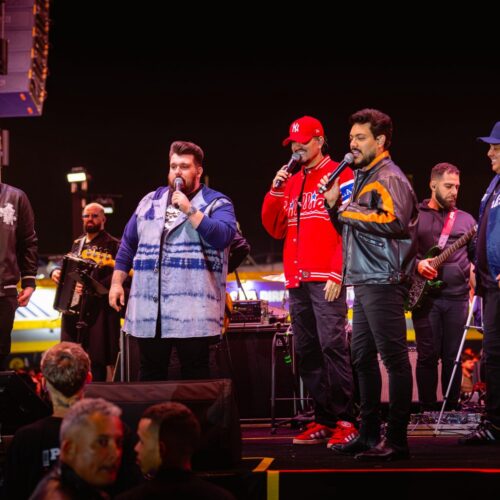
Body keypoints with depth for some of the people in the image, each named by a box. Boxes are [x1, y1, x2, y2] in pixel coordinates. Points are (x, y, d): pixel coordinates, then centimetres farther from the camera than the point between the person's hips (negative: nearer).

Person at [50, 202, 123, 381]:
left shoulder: (113, 245, -4)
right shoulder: (78, 244, 18)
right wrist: (56, 272, 6)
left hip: (99, 309, -7)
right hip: (73, 307, 7)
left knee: (97, 358, -6)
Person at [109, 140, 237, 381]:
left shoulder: (216, 203, 3)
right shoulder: (150, 201, 17)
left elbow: (222, 236, -16)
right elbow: (128, 244, 20)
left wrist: (189, 210, -17)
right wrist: (116, 283, 13)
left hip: (193, 312, -4)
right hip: (148, 309, 5)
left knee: (195, 376, 0)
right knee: (150, 375, 10)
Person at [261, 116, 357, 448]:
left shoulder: (339, 176, 0)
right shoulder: (292, 182, 20)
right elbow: (275, 228, 19)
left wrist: (338, 273, -16)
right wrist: (276, 191, 5)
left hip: (326, 281, -7)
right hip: (297, 281, 7)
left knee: (332, 346, -14)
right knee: (307, 352, 6)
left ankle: (345, 421, -11)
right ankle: (324, 420, 12)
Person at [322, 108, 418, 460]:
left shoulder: (389, 178, -9)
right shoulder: (363, 178, 20)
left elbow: (394, 220, -25)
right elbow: (352, 227, 25)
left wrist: (352, 212, -14)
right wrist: (335, 204, 9)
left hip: (383, 282, -10)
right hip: (365, 282, 10)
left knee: (394, 357, -8)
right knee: (363, 357, 13)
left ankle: (397, 439, -7)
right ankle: (370, 434, 20)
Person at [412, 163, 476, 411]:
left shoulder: (466, 219, 13)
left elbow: (478, 254, 16)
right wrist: (417, 263, -15)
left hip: (457, 296, 2)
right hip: (425, 295, -2)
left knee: (453, 356, 4)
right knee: (427, 355, -1)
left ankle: (451, 409, 12)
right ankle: (427, 410, 7)